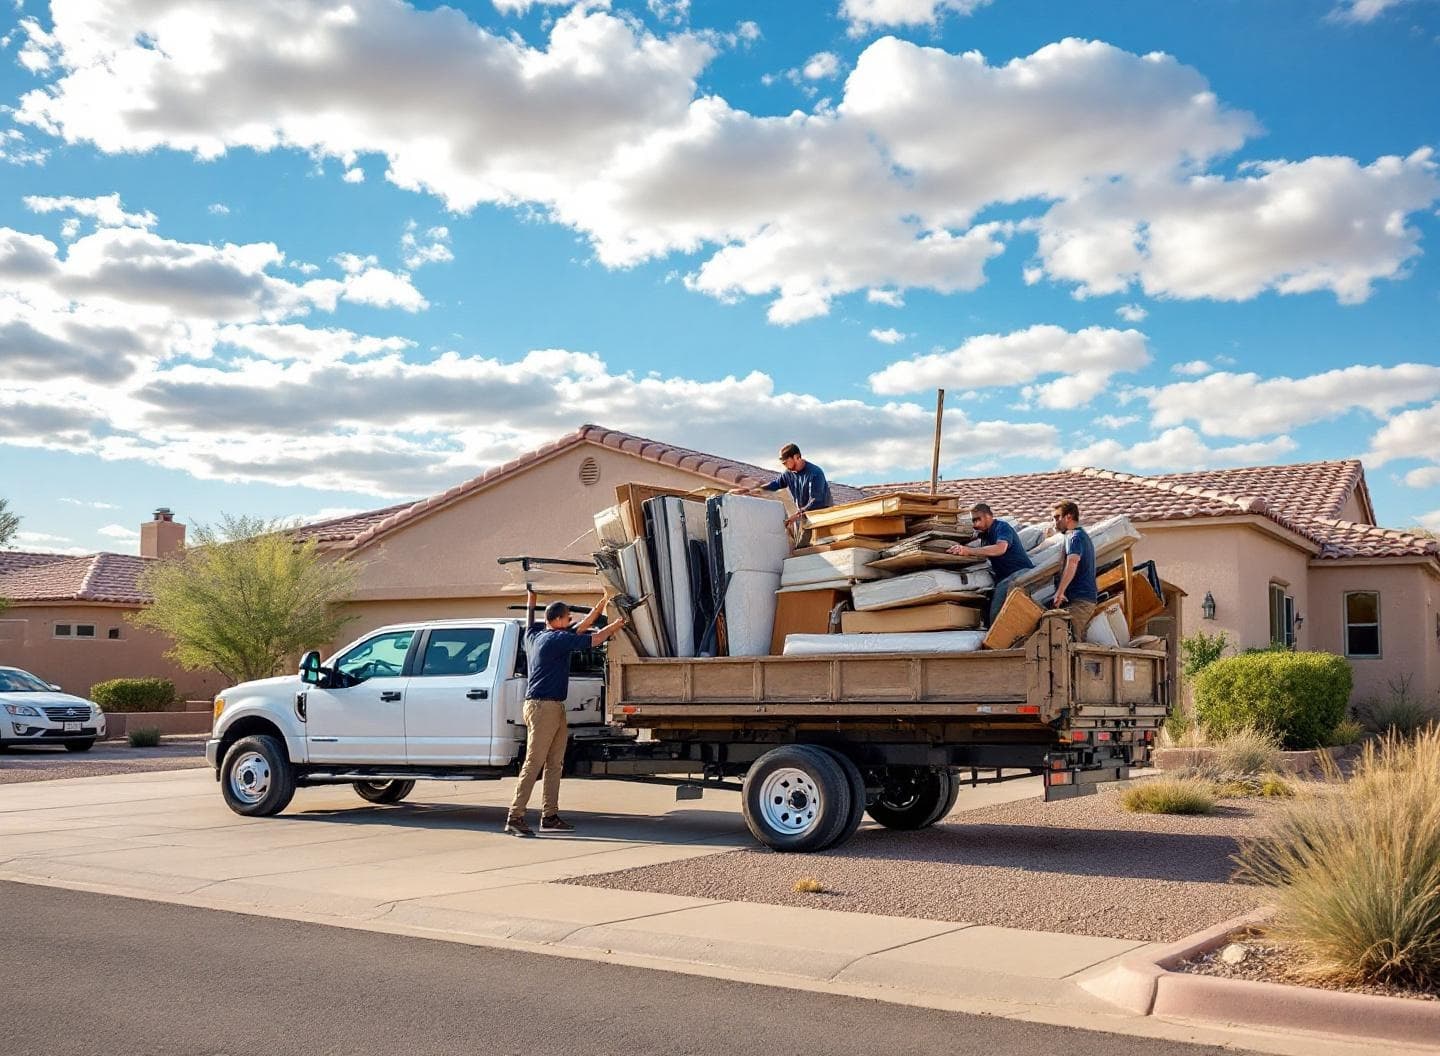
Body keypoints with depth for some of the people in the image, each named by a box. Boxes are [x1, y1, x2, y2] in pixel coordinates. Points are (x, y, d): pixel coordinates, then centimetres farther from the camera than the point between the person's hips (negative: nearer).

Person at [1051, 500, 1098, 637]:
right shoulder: (1084, 535, 24)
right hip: (1089, 598, 10)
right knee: (1080, 640, 8)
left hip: (1078, 599, -10)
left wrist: (1060, 592, -31)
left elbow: (1072, 563, -28)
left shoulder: (1074, 537, -9)